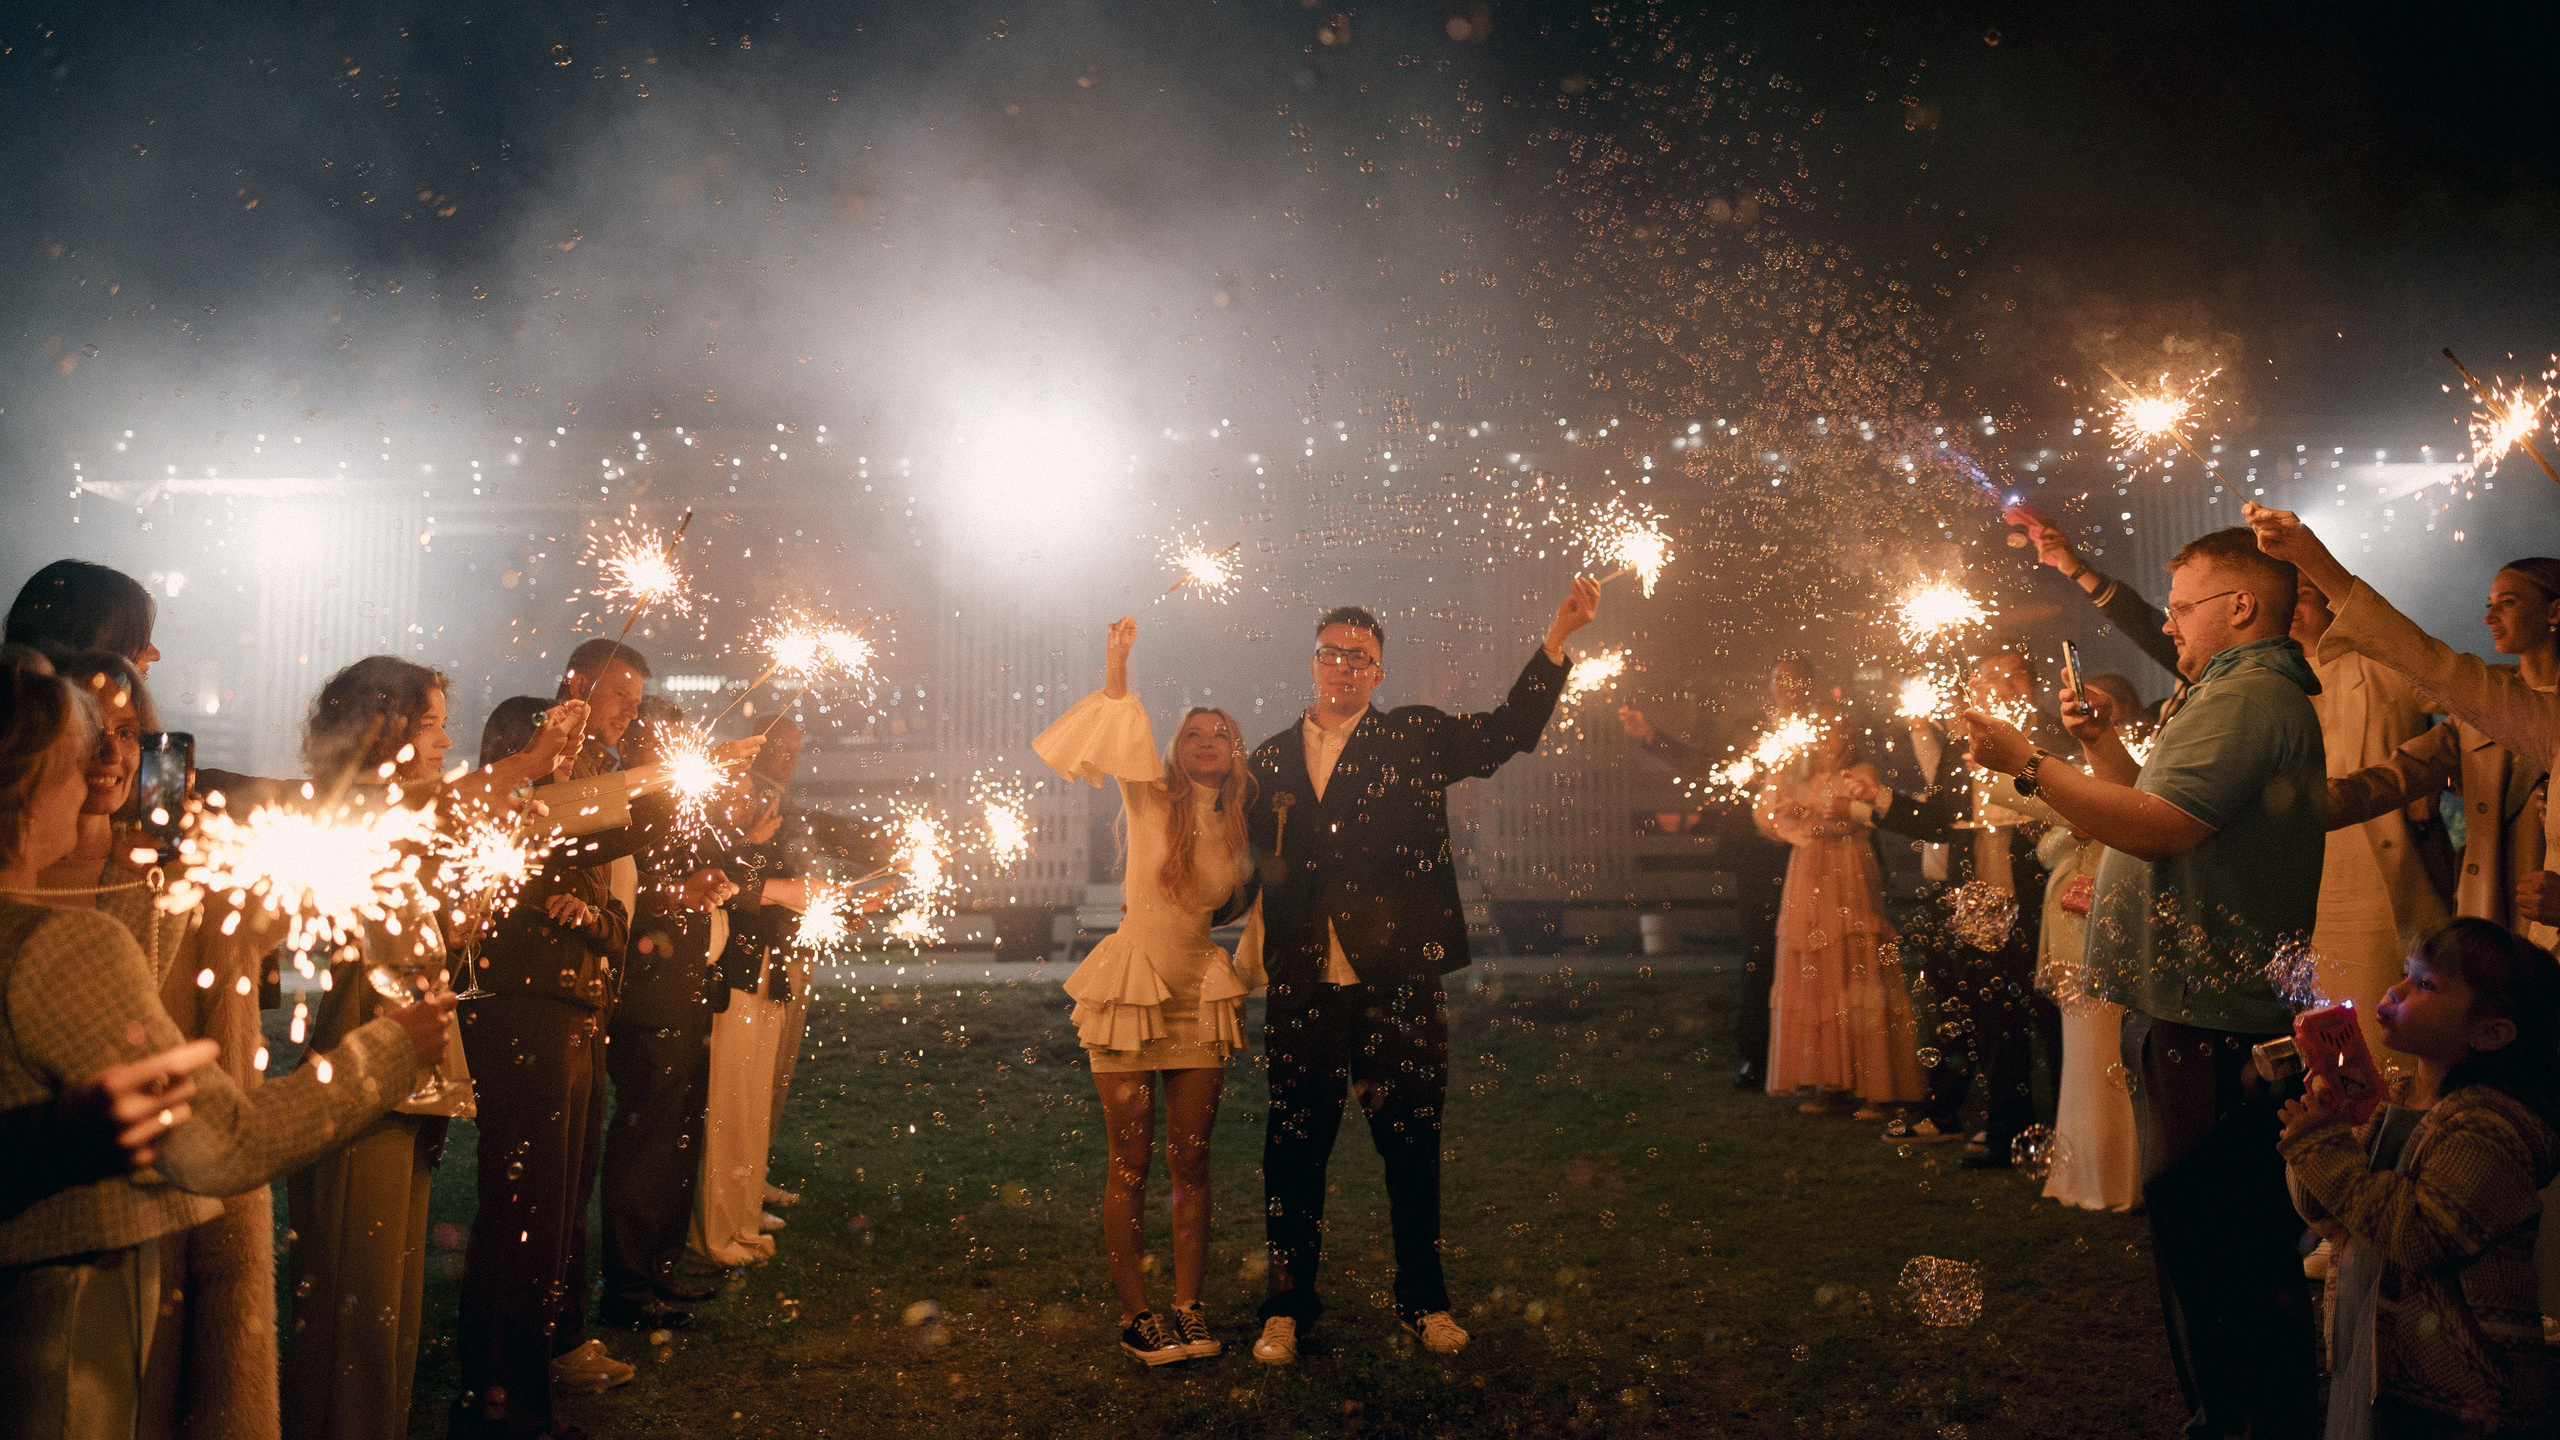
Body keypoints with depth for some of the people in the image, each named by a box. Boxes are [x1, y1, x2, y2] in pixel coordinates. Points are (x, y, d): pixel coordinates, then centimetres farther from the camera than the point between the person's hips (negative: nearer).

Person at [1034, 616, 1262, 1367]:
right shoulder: (1151, 798, -2)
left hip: (1199, 996, 4)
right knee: (1129, 1166, 0)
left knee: (1190, 1163, 6)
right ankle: (1134, 1315, 9)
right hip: (1129, 988, -4)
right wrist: (1116, 671, -30)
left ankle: (1187, 1310, 15)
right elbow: (1127, 749, -21)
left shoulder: (1239, 826, 9)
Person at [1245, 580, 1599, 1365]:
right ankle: (1287, 1307, 22)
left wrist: (1559, 634, -15)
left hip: (1398, 979, -1)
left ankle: (1424, 1301, 25)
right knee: (1294, 1147, 7)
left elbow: (1507, 730, -7)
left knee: (1411, 1144, 8)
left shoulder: (1418, 735, 5)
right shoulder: (1272, 759, 11)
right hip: (1303, 986, 2)